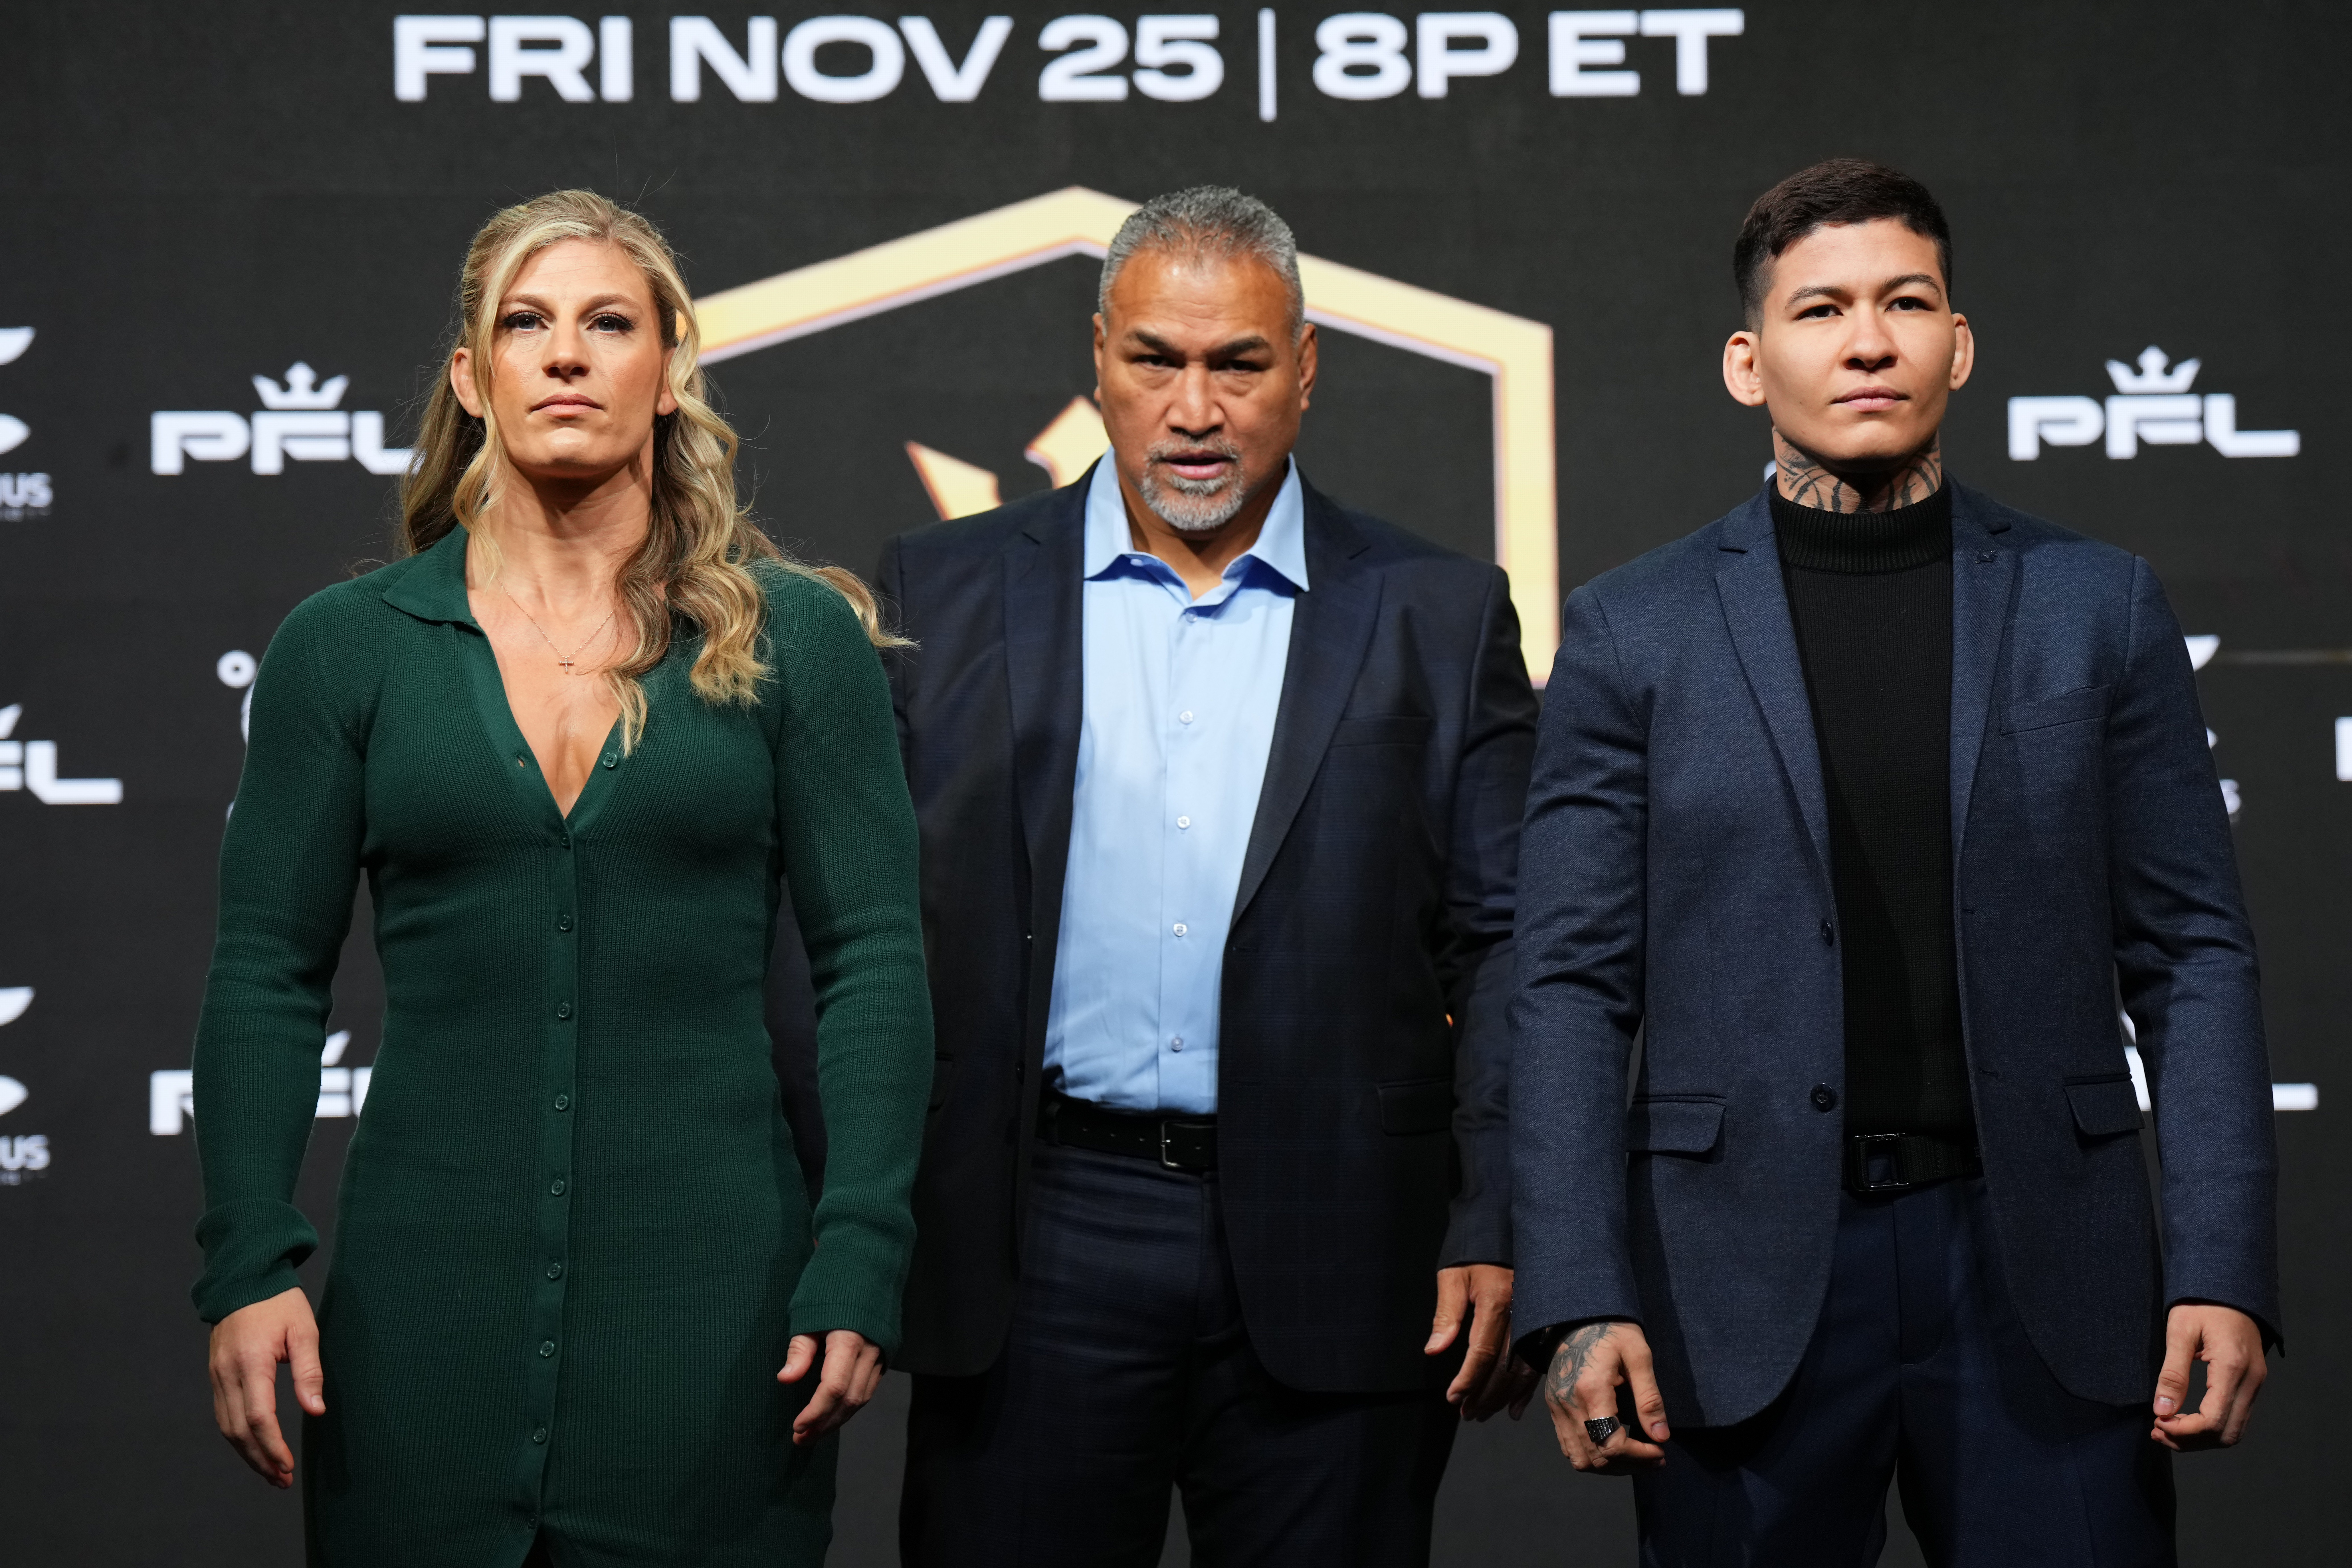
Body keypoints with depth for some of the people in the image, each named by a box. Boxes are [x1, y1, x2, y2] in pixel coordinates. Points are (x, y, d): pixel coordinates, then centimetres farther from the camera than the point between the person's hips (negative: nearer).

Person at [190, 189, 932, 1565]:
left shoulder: (796, 637, 3)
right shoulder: (347, 649, 6)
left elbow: (875, 960, 1)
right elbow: (269, 974, 6)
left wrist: (860, 1268, -7)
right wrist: (249, 1268, -4)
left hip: (709, 1283, -1)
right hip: (429, 1286, 1)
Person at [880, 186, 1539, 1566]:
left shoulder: (1440, 618, 7)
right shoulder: (947, 596, 8)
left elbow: (1503, 946, 5)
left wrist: (1494, 1239, -3)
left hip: (1332, 1265, 0)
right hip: (1033, 1260, 0)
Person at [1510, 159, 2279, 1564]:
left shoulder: (2098, 608, 7)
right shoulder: (1635, 633, 5)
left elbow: (2192, 955, 6)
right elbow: (1575, 987, 2)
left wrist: (2224, 1273, -4)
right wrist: (1580, 1301, -7)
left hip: (2038, 1261, 1)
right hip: (1746, 1285, 0)